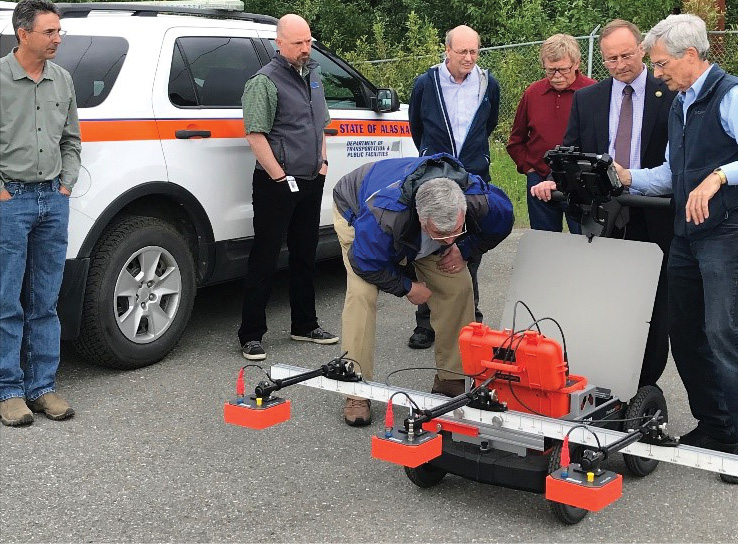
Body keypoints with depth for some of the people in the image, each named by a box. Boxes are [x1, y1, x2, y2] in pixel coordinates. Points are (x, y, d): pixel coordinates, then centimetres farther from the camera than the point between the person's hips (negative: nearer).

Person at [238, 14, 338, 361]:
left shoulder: (313, 76, 14)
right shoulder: (265, 81, -12)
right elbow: (256, 135, -17)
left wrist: (322, 163, 13)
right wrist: (281, 177, -17)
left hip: (311, 182, 8)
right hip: (278, 185, -8)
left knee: (305, 257, 15)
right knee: (264, 260, -4)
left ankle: (304, 325, 27)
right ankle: (251, 336, 3)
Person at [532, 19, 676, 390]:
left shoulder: (670, 95, 0)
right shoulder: (586, 99, 9)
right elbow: (571, 150, 9)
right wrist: (555, 179, -12)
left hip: (652, 217, -2)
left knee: (653, 310, 5)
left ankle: (645, 388, 16)